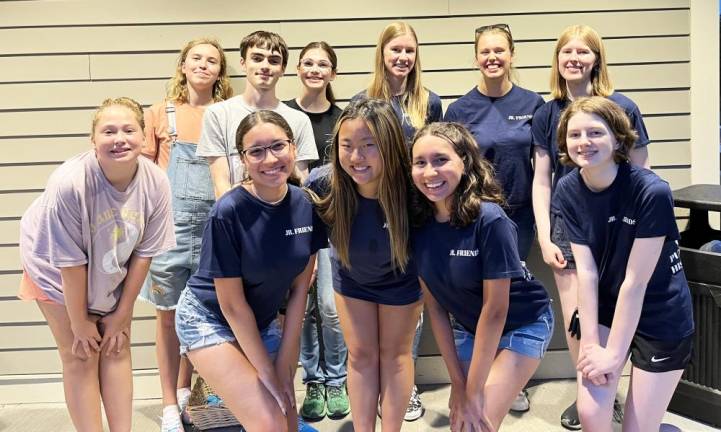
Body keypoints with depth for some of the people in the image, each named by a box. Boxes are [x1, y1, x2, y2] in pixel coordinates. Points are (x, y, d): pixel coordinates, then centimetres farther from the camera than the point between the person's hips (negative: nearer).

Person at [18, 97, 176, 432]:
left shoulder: (155, 183, -24)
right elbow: (70, 262, -25)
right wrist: (79, 323, -14)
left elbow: (144, 253, -13)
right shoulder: (69, 183, -35)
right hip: (58, 273, -3)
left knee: (116, 349, 7)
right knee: (81, 357, 0)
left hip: (112, 274, 4)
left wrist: (121, 314, -6)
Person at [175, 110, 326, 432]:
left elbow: (299, 288, -4)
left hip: (262, 321, 5)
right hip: (210, 320, -5)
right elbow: (232, 304, -19)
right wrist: (267, 371, -13)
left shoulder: (307, 206, -11)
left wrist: (284, 362, -5)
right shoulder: (228, 213, -25)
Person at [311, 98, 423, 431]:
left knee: (394, 353, 15)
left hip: (401, 276, -1)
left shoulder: (410, 191, -38)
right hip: (351, 276, 2)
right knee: (360, 354, 11)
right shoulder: (325, 186, -33)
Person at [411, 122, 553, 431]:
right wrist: (457, 381, -6)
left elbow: (495, 308, -24)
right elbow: (434, 304, -7)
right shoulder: (419, 223, -14)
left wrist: (474, 391, -19)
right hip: (468, 327, 5)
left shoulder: (489, 220, -29)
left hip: (521, 327, -5)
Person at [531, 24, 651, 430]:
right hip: (567, 227, 2)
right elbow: (542, 180, 6)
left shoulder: (622, 108, -4)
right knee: (575, 321, 5)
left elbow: (640, 174, 1)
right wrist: (544, 238, 1)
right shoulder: (547, 114, 3)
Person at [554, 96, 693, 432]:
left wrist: (614, 354, -17)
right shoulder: (568, 190, -10)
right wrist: (590, 343, -15)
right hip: (605, 308, 4)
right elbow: (586, 271, -11)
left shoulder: (652, 192, -25)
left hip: (660, 317, -3)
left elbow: (636, 281, -22)